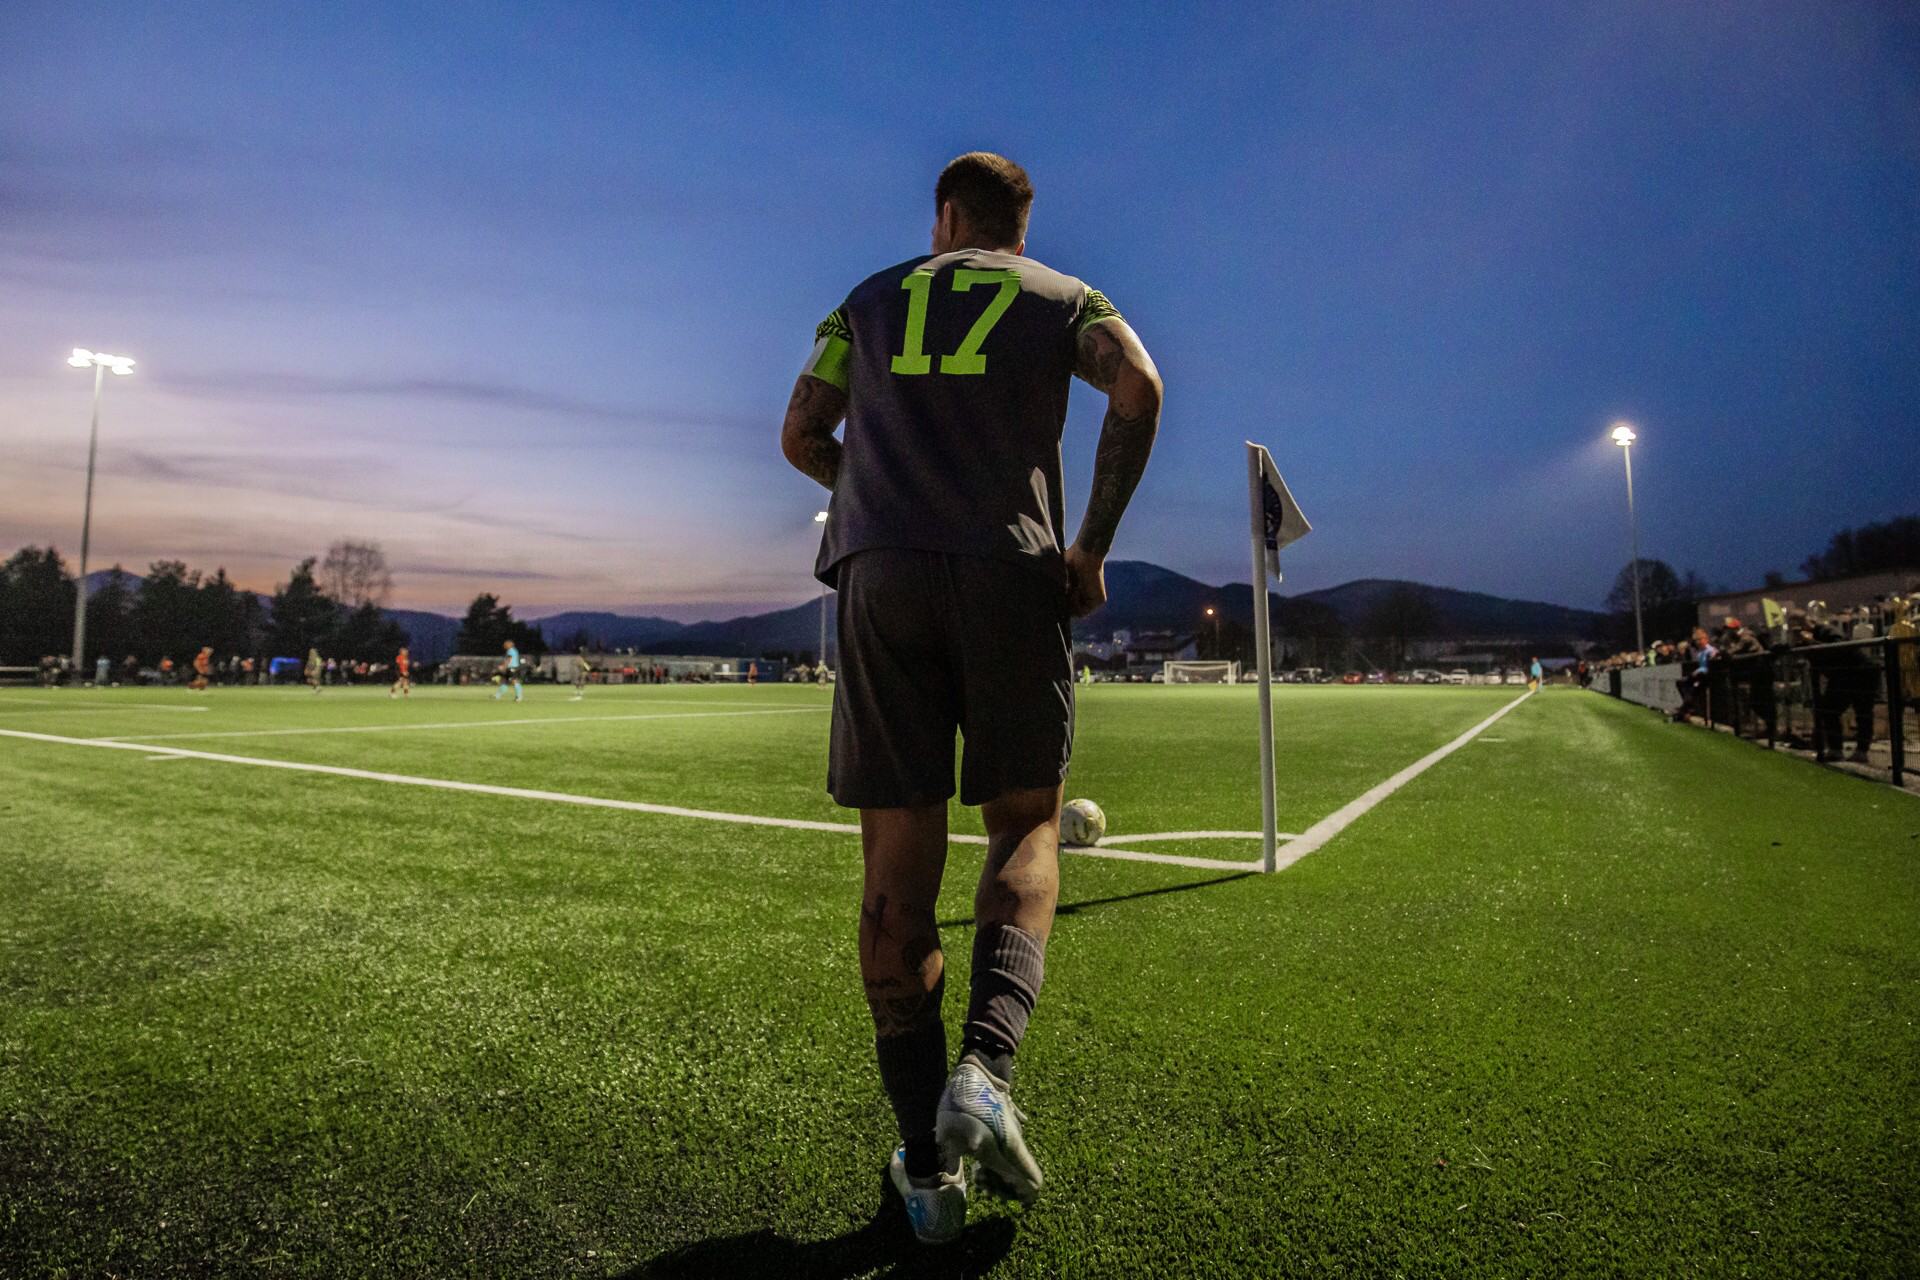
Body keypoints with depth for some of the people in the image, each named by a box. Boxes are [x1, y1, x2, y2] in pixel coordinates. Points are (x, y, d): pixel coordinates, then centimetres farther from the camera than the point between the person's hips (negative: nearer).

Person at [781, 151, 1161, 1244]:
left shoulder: (869, 301, 23)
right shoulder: (1065, 297, 17)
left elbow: (801, 437, 18)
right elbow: (1140, 388, -3)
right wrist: (1093, 545, 0)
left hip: (883, 578, 1)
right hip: (1013, 574, -1)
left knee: (900, 863, 2)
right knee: (1027, 831, 9)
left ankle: (927, 1165, 5)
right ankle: (985, 1066, -14)